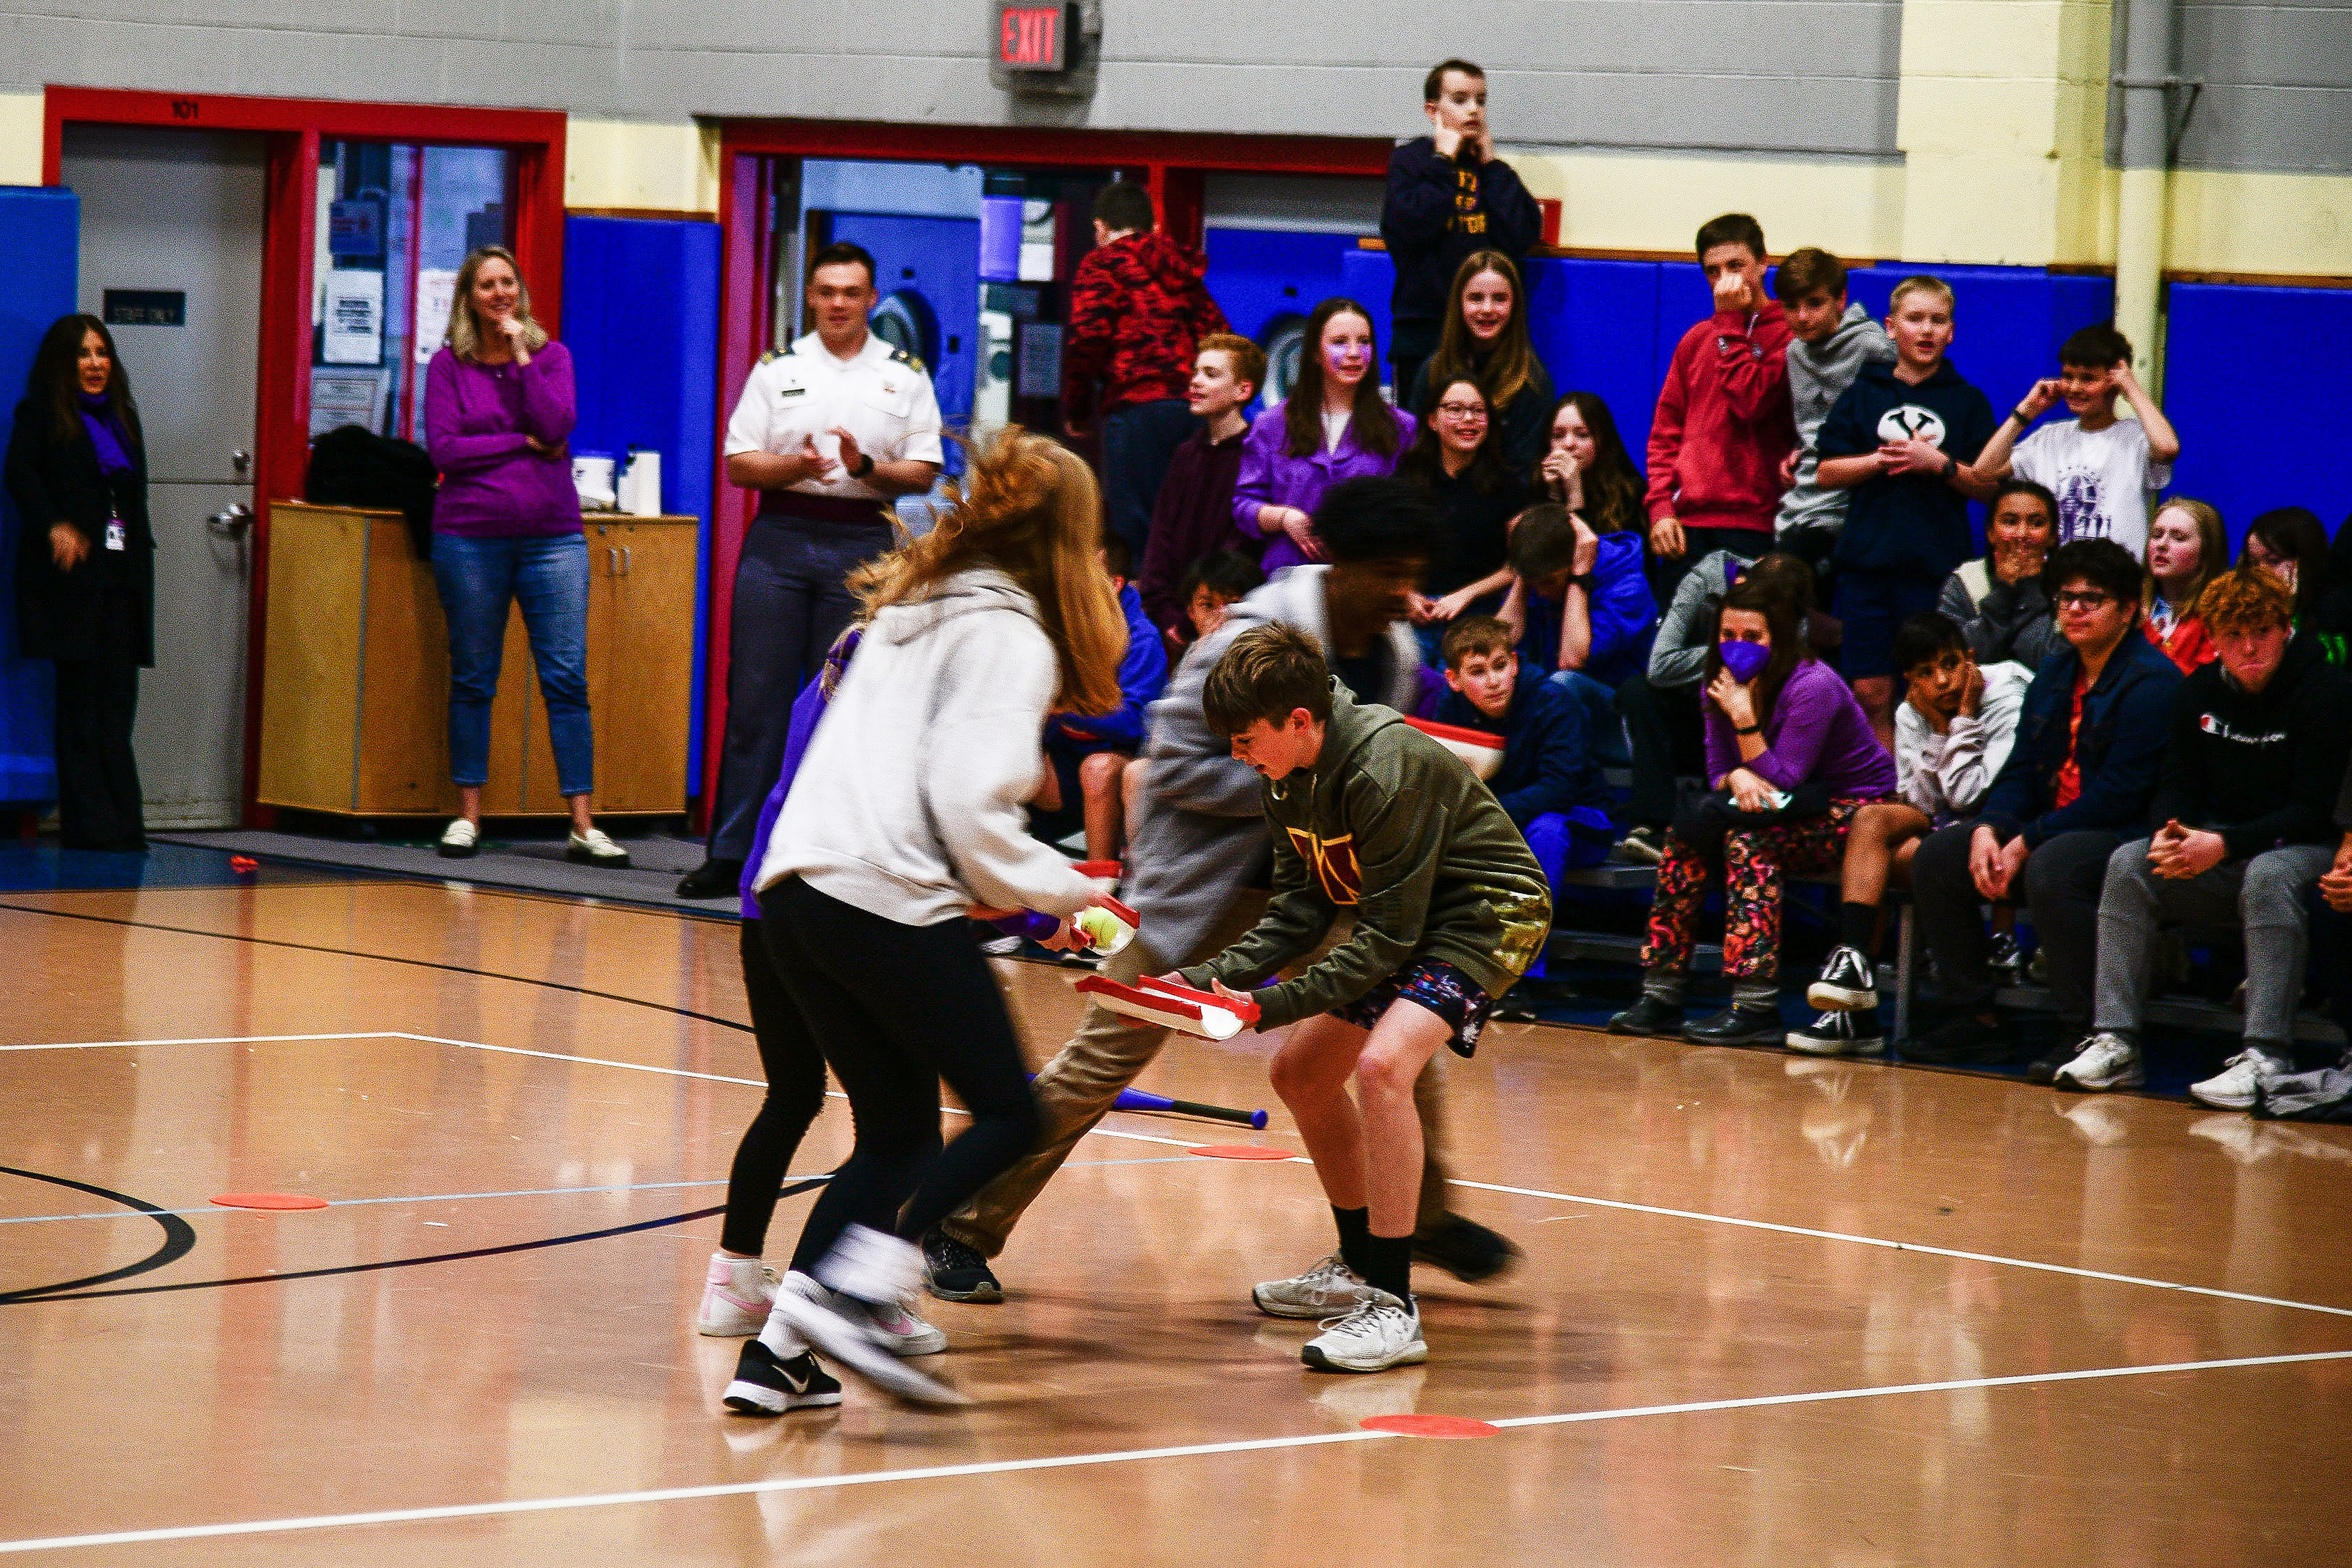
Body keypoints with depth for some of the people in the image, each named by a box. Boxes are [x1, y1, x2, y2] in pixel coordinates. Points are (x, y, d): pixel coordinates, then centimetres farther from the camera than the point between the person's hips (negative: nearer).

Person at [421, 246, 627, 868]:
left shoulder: (550, 355, 8)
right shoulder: (448, 364, 5)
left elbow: (556, 425, -8)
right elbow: (444, 448, -6)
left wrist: (522, 356, -8)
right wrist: (522, 444, -7)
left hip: (552, 535, 1)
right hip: (470, 533, -1)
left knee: (567, 677, -5)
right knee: (473, 677, 5)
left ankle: (583, 825, -6)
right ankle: (467, 815, 13)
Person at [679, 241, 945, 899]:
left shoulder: (906, 376, 9)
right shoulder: (777, 369, 10)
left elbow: (923, 472, 4)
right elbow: (740, 464, 5)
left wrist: (866, 467, -14)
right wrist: (794, 465, -14)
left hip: (863, 544, 0)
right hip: (780, 537, 0)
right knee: (755, 698, -2)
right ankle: (730, 854, 1)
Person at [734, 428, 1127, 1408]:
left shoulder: (911, 612, 21)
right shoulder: (1011, 638, -4)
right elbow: (969, 804, -13)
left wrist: (1024, 880, 24)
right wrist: (1054, 890, 1)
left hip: (795, 888, 8)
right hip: (893, 903, -8)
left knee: (895, 1136, 14)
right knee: (1008, 1116, 1)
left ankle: (778, 1345, 3)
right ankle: (852, 1293, -14)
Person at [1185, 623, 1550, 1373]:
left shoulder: (1386, 769, -31)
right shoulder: (1287, 775, -4)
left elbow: (1389, 935, -29)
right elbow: (1301, 905, 3)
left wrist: (1276, 1005, -30)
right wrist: (1219, 976, -11)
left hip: (1489, 914, -10)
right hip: (1403, 919, 10)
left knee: (1382, 1064, -31)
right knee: (1301, 1073, 16)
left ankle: (1394, 1308, -29)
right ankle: (1360, 1268, 34)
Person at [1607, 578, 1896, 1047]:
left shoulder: (1812, 687, -21)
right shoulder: (1722, 685, 1)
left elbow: (1781, 781, -22)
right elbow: (1718, 769, 4)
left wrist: (1746, 719, -29)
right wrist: (1738, 778, -19)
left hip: (1853, 813, -7)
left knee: (1747, 839, -32)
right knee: (1686, 833, -17)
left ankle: (1757, 1008, -36)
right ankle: (1661, 995, -15)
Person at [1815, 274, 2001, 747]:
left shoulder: (1967, 401, 8)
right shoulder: (1864, 394, 12)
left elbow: (1990, 487, 4)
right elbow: (1826, 472, 6)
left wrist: (1940, 464, -11)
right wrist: (1884, 459, -8)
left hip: (1938, 567, -1)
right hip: (1868, 561, 1)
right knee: (1872, 694, -1)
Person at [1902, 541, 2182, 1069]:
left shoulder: (2150, 682, -13)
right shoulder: (2054, 674, 15)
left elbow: (2121, 793, -20)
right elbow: (2021, 770, 13)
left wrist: (2026, 844, -19)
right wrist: (1988, 830, -9)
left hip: (2128, 838, -9)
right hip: (2049, 830, 9)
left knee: (2050, 869, -38)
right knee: (1936, 857, -3)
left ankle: (2082, 1031, -30)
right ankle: (1975, 1018, 1)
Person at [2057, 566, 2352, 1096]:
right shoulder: (2201, 692, 5)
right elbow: (2177, 786, 6)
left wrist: (2224, 845, -29)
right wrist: (2168, 834, -19)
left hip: (2307, 849, -6)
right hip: (2223, 858, 6)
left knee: (2268, 876, -38)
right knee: (2129, 863, -17)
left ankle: (2266, 1058, -42)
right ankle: (2115, 1043, -21)